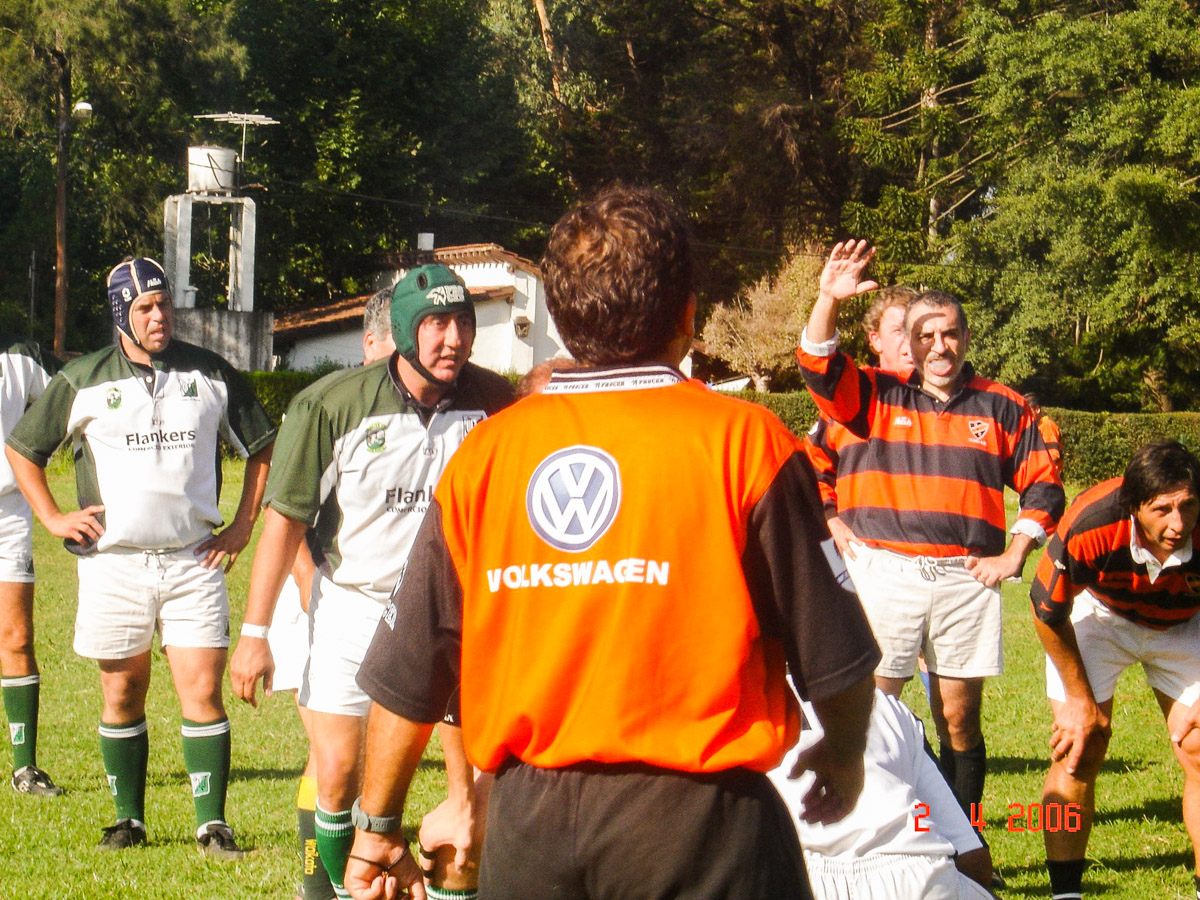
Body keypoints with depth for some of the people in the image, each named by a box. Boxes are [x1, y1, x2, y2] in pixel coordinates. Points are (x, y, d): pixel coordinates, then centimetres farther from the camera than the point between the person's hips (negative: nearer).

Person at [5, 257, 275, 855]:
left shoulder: (210, 374, 4)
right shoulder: (83, 381, 2)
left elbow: (261, 447, 15)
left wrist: (241, 526, 8)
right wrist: (53, 518, 5)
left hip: (193, 560, 0)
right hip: (114, 563, 0)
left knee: (203, 690, -7)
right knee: (122, 694, 6)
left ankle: (212, 824, -4)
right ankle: (128, 820, 17)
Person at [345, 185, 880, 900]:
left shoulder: (483, 452, 2)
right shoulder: (744, 440, -7)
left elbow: (406, 677, 5)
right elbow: (833, 655, -4)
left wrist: (380, 828, 17)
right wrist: (844, 757, 16)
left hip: (528, 823, 3)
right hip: (695, 814, -3)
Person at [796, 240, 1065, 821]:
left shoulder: (1001, 408, 9)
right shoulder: (876, 396, 8)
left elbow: (1043, 485, 12)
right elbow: (818, 369, -8)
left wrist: (1012, 557, 2)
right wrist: (828, 299, -22)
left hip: (966, 577, 1)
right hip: (883, 572, -1)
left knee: (960, 723, 5)